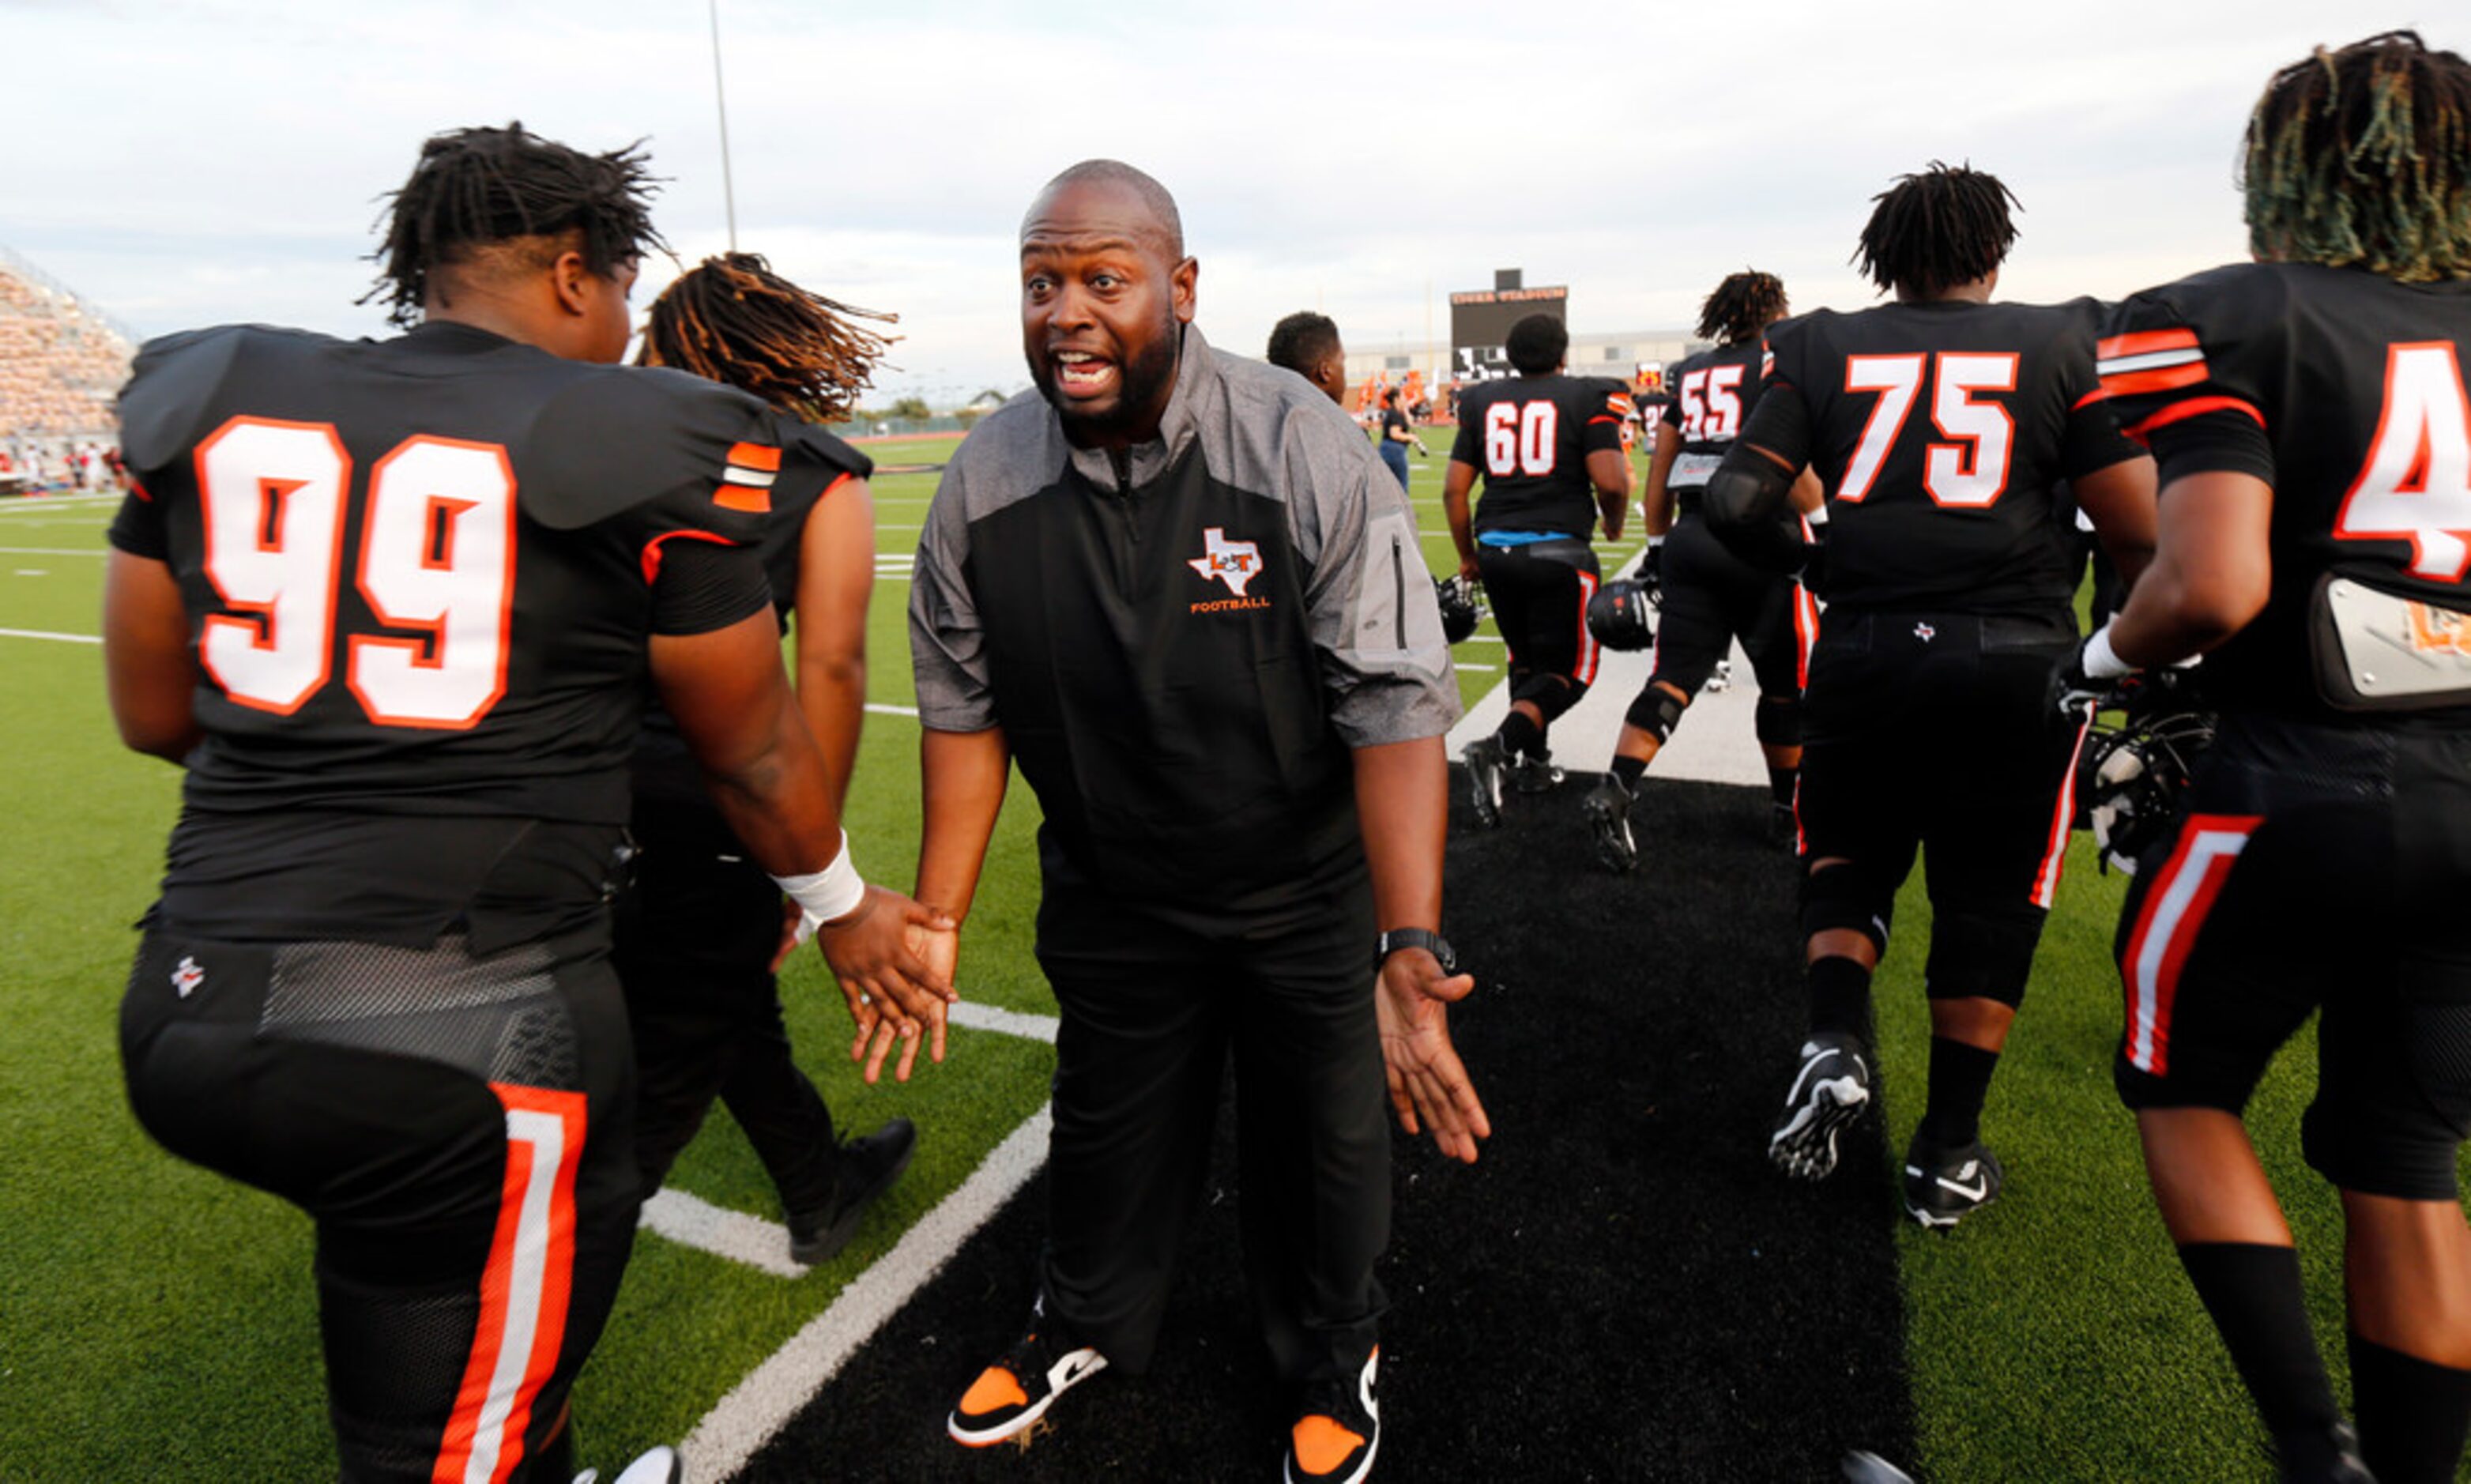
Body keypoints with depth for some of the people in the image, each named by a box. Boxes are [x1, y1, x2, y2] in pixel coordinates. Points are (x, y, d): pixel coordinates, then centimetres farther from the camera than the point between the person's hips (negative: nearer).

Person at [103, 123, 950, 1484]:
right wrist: (841, 905, 20)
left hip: (193, 1005, 6)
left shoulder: (210, 401, 7)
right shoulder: (648, 447, -7)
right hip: (465, 1037, -5)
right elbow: (752, 753, 3)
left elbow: (156, 716, 15)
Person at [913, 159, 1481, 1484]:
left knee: (1319, 1141, 16)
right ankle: (1085, 1325, 55)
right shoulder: (983, 483, -10)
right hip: (1109, 899, 3)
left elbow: (1394, 706, -25)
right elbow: (964, 709, -1)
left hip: (1305, 894, -2)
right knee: (1107, 1124, 23)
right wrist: (937, 920, -1)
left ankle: (1332, 1359, 49)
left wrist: (1410, 951, -31)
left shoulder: (1306, 452, -23)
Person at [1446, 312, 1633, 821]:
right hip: (1558, 551, -4)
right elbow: (1610, 482, -12)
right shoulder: (1587, 398, -1)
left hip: (1496, 550, 5)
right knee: (1568, 669, 5)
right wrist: (1614, 525, 10)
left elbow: (1454, 489, 7)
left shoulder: (1482, 401, 9)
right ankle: (1499, 747, -17)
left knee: (1525, 658, 22)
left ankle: (1534, 763, 26)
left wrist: (1467, 555, 18)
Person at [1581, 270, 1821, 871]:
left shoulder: (1691, 374, 15)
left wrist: (1658, 547, 20)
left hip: (1690, 537, 5)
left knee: (1675, 674, 1)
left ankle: (1614, 792, -16)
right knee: (1787, 681, 11)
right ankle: (1789, 805, 24)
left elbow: (1659, 475, 15)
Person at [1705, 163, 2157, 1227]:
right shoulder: (2064, 345, 4)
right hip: (2016, 658, 0)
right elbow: (2139, 530, -1)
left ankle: (1835, 1040, -2)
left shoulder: (1821, 351, 5)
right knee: (1989, 897, 11)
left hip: (1864, 655, 1)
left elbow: (1736, 506, -4)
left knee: (1847, 857, 21)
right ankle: (1947, 1151, 19)